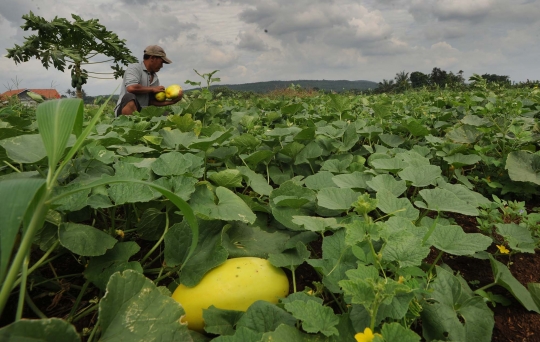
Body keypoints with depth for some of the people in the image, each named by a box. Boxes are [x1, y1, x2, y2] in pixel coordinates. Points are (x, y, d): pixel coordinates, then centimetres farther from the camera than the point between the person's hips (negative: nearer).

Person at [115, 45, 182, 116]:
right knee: (130, 97, -36)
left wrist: (172, 101, 0)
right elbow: (131, 88, -24)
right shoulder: (134, 68, -4)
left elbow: (153, 101, 14)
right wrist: (152, 89, -10)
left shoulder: (155, 78, 16)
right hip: (125, 109, -7)